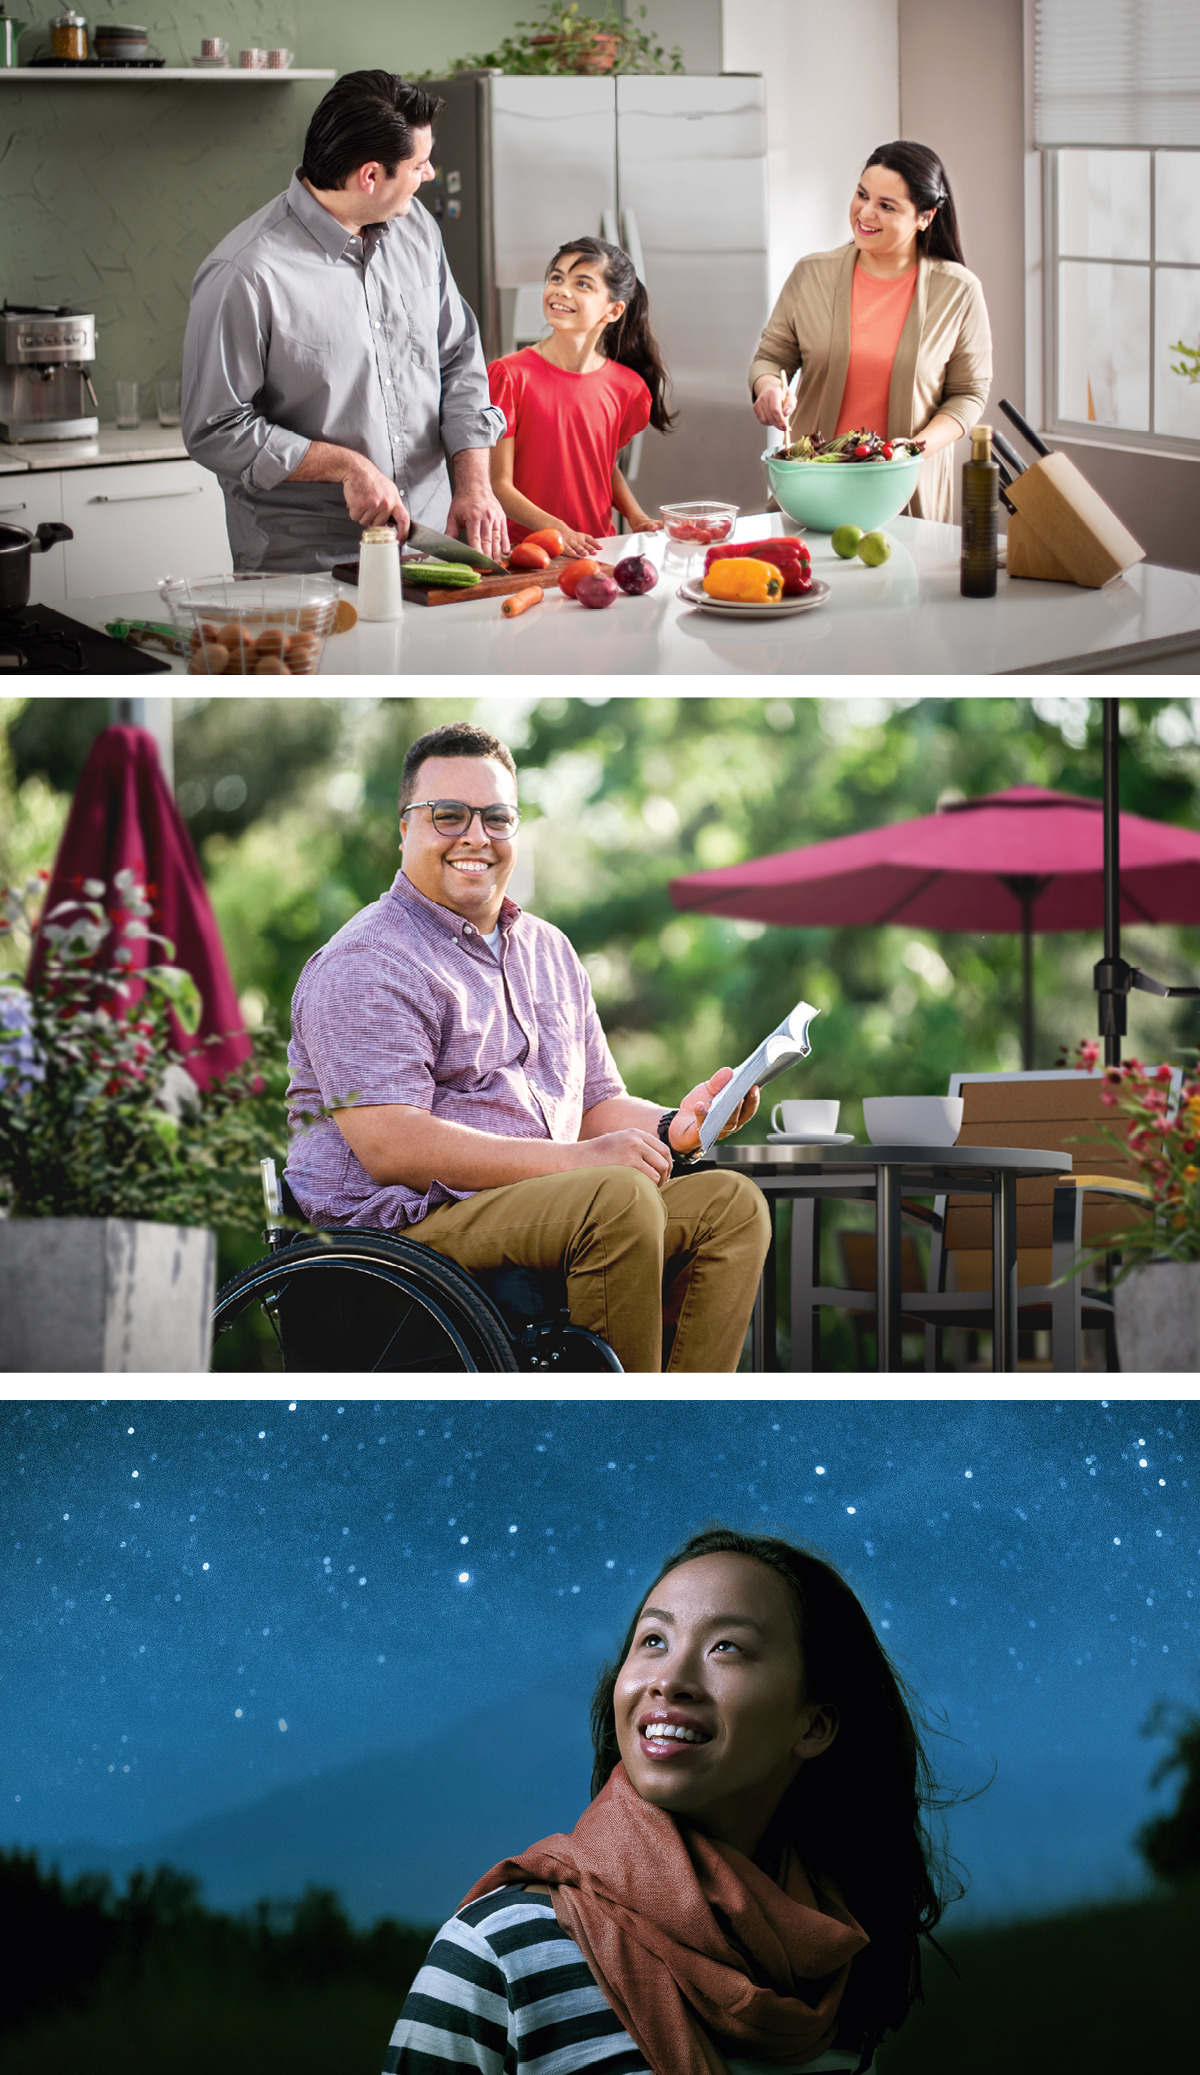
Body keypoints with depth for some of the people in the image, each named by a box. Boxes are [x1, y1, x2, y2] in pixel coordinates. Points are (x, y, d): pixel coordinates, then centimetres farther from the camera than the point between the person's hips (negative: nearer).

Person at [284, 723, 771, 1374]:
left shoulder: (547, 951, 21)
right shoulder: (366, 966, -8)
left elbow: (597, 1105, 26)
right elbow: (391, 1149, -19)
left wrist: (673, 1126, 1)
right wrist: (577, 1160, -23)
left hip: (542, 1210, 9)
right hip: (399, 1227, -9)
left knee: (730, 1202, -7)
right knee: (619, 1196, -31)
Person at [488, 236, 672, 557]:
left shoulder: (625, 387, 7)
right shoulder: (511, 376, -6)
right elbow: (499, 484, -8)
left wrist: (636, 517, 7)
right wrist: (555, 529, -22)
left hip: (596, 552, 4)